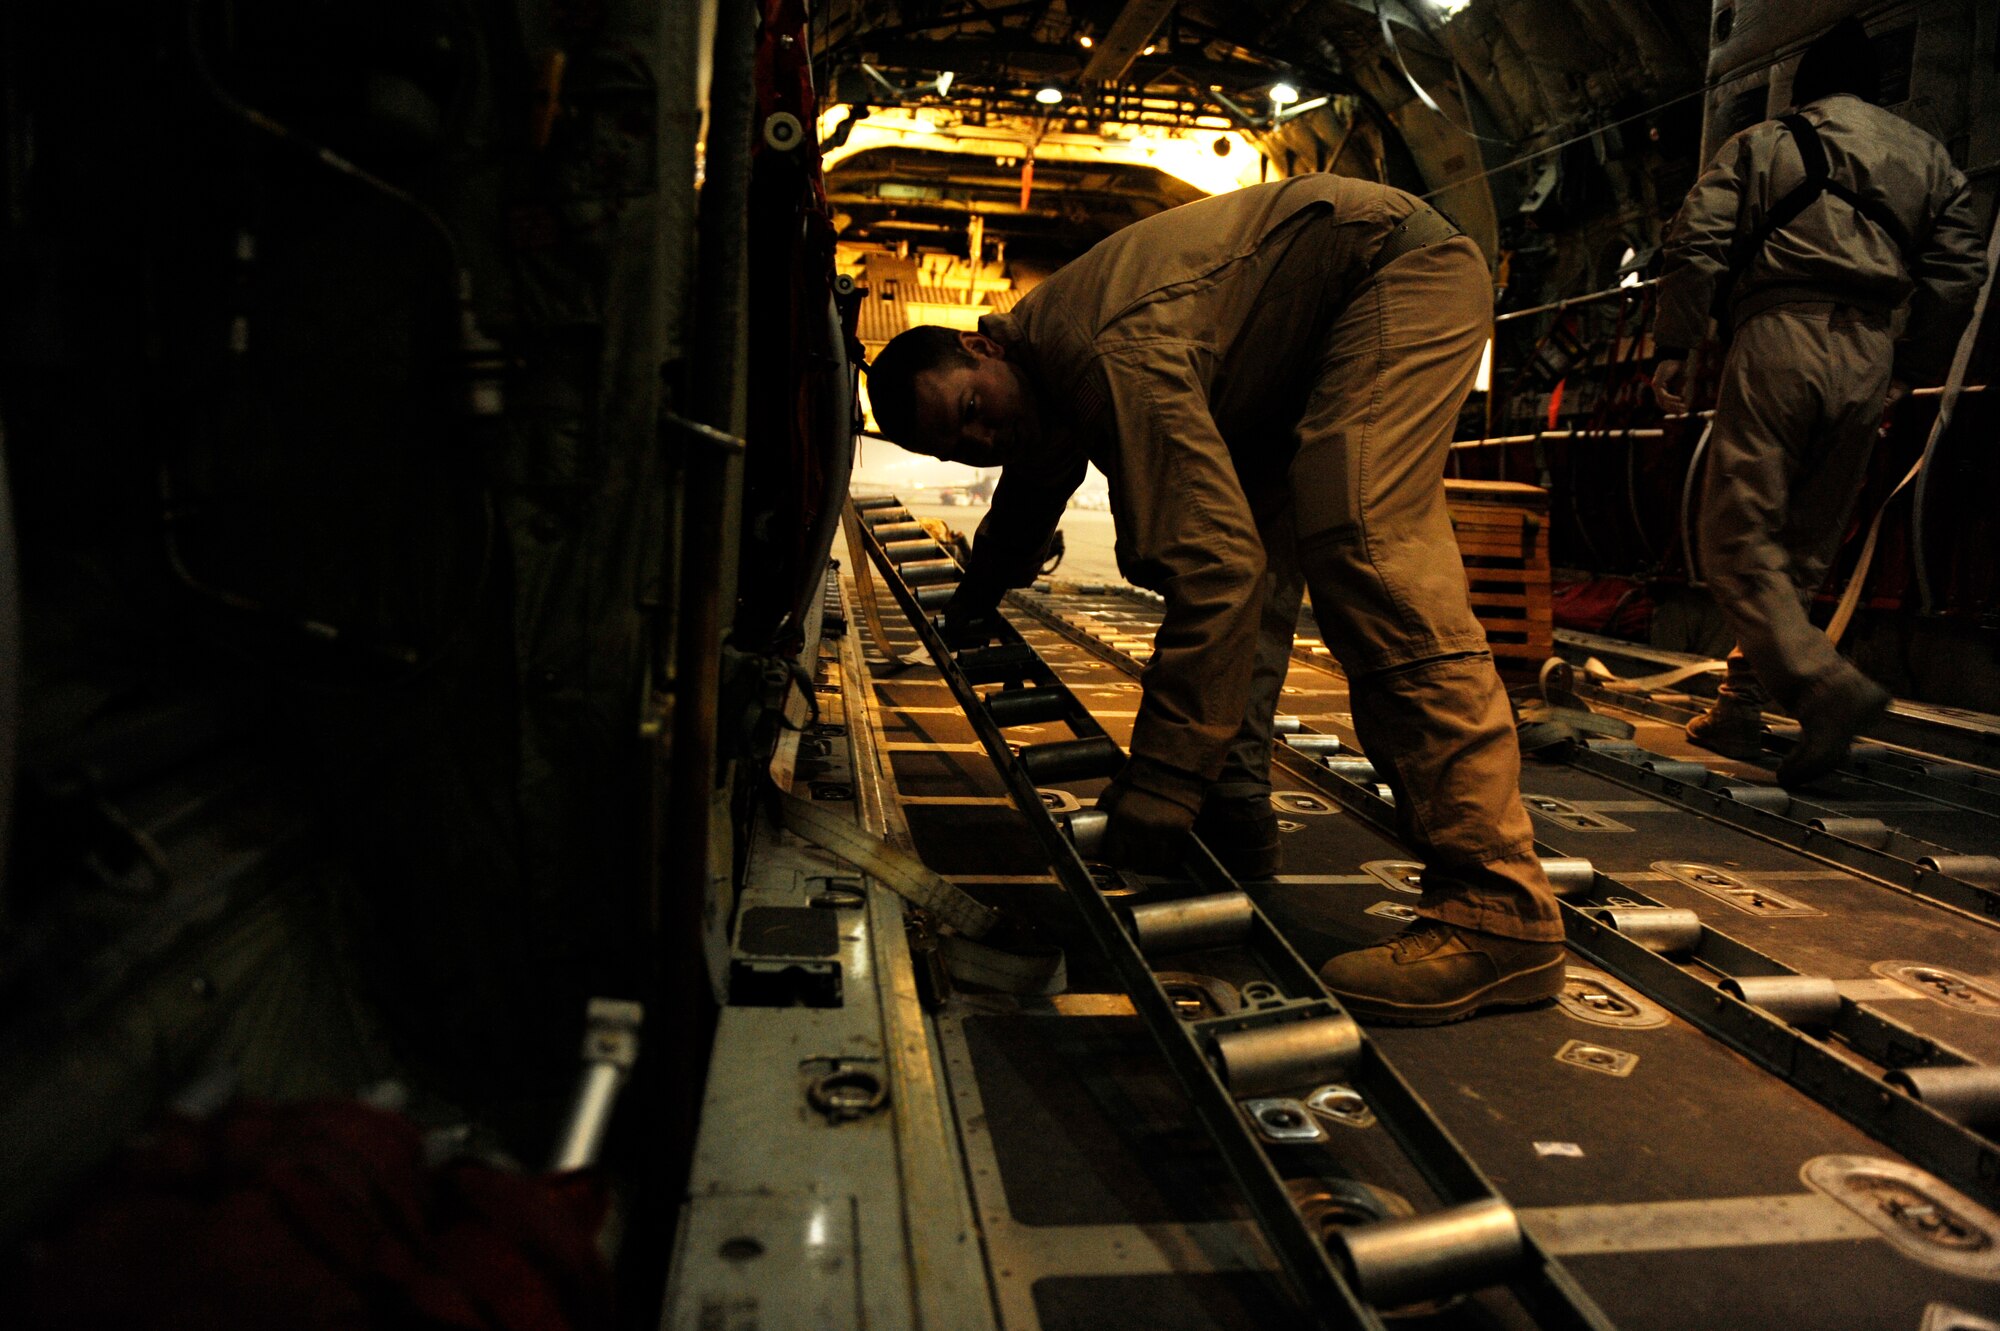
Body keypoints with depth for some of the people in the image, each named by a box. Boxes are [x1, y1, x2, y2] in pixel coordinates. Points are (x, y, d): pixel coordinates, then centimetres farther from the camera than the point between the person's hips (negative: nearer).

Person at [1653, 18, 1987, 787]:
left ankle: (1824, 683, -27)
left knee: (1737, 534, -8)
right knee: (1801, 549, 10)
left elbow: (1694, 244, -1)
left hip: (1778, 338, -4)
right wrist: (1909, 372, 22)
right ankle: (1739, 710, 13)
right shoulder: (1928, 159, 23)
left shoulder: (1761, 145, 13)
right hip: (1867, 355, 5)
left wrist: (1675, 348, 2)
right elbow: (1956, 277, 15)